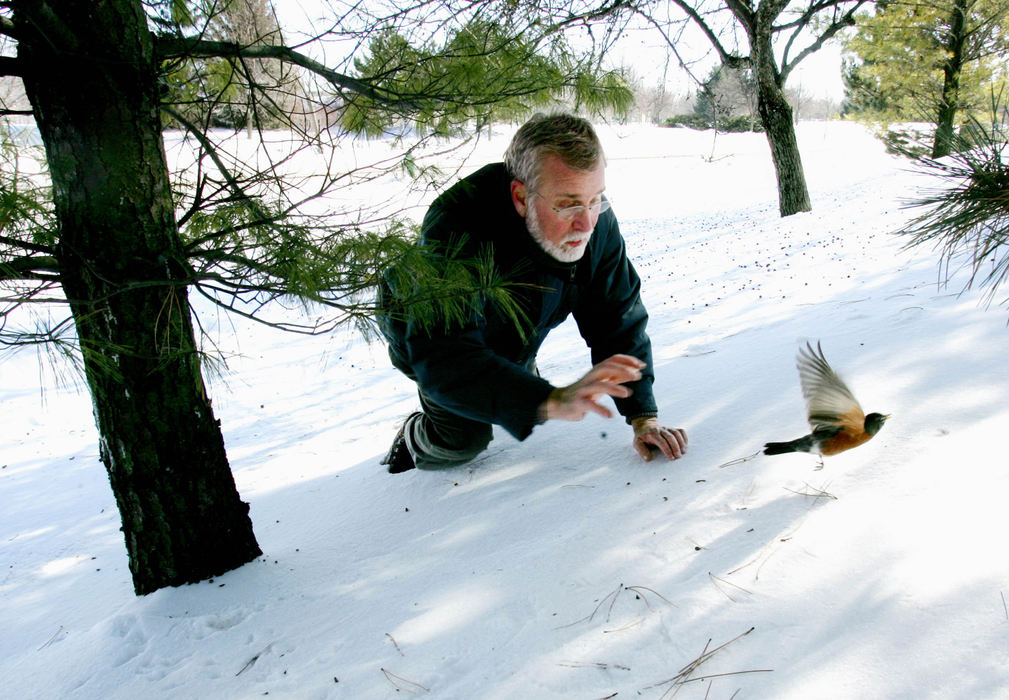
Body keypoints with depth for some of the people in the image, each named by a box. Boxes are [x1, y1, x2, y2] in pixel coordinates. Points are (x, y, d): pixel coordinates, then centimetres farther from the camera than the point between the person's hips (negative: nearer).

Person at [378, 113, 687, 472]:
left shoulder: (597, 221, -28)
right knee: (464, 439, -13)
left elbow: (618, 321, -18)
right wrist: (554, 400, -65)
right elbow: (444, 359, -54)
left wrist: (643, 417, -26)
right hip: (426, 331, -5)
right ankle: (411, 441, 20)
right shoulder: (456, 229, -45)